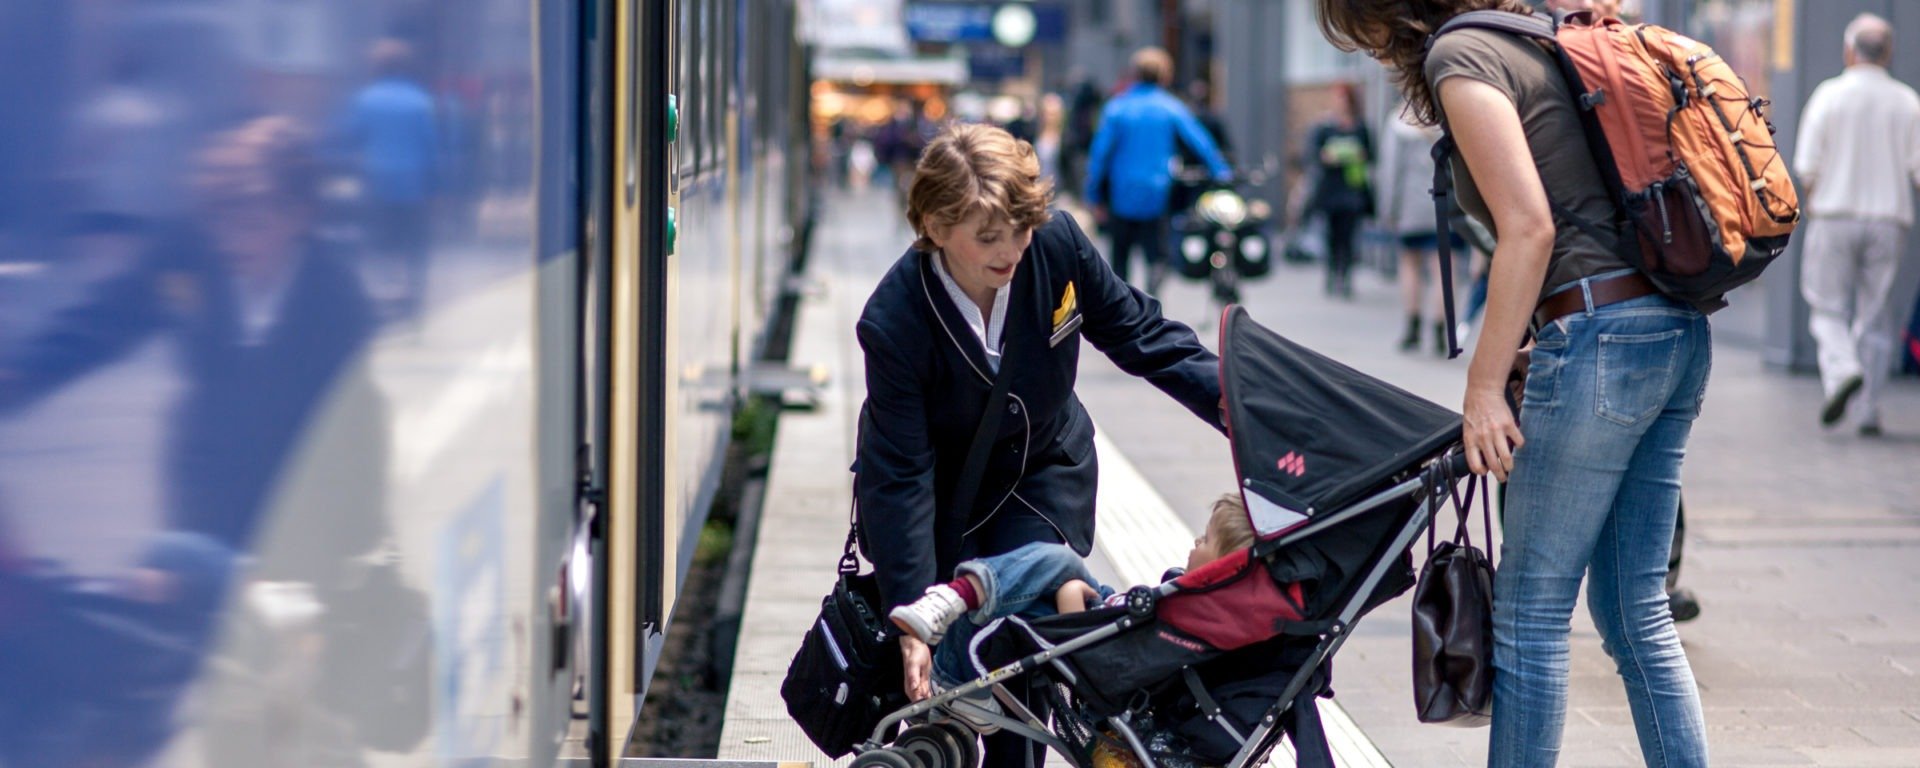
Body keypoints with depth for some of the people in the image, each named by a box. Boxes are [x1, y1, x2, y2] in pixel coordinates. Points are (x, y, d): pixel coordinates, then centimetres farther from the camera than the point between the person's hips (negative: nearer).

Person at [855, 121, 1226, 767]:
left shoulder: (1057, 243, -24)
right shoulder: (895, 321, -31)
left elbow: (1140, 336, -8)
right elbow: (901, 477, -28)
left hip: (1043, 470, 2)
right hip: (940, 491, -2)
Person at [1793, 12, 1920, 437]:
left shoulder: (1829, 95, -4)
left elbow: (1807, 166, -6)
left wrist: (1811, 205, 10)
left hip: (1835, 215, -2)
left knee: (1828, 309, 7)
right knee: (1875, 317, 7)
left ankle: (1842, 370, -20)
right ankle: (1867, 410, 5)